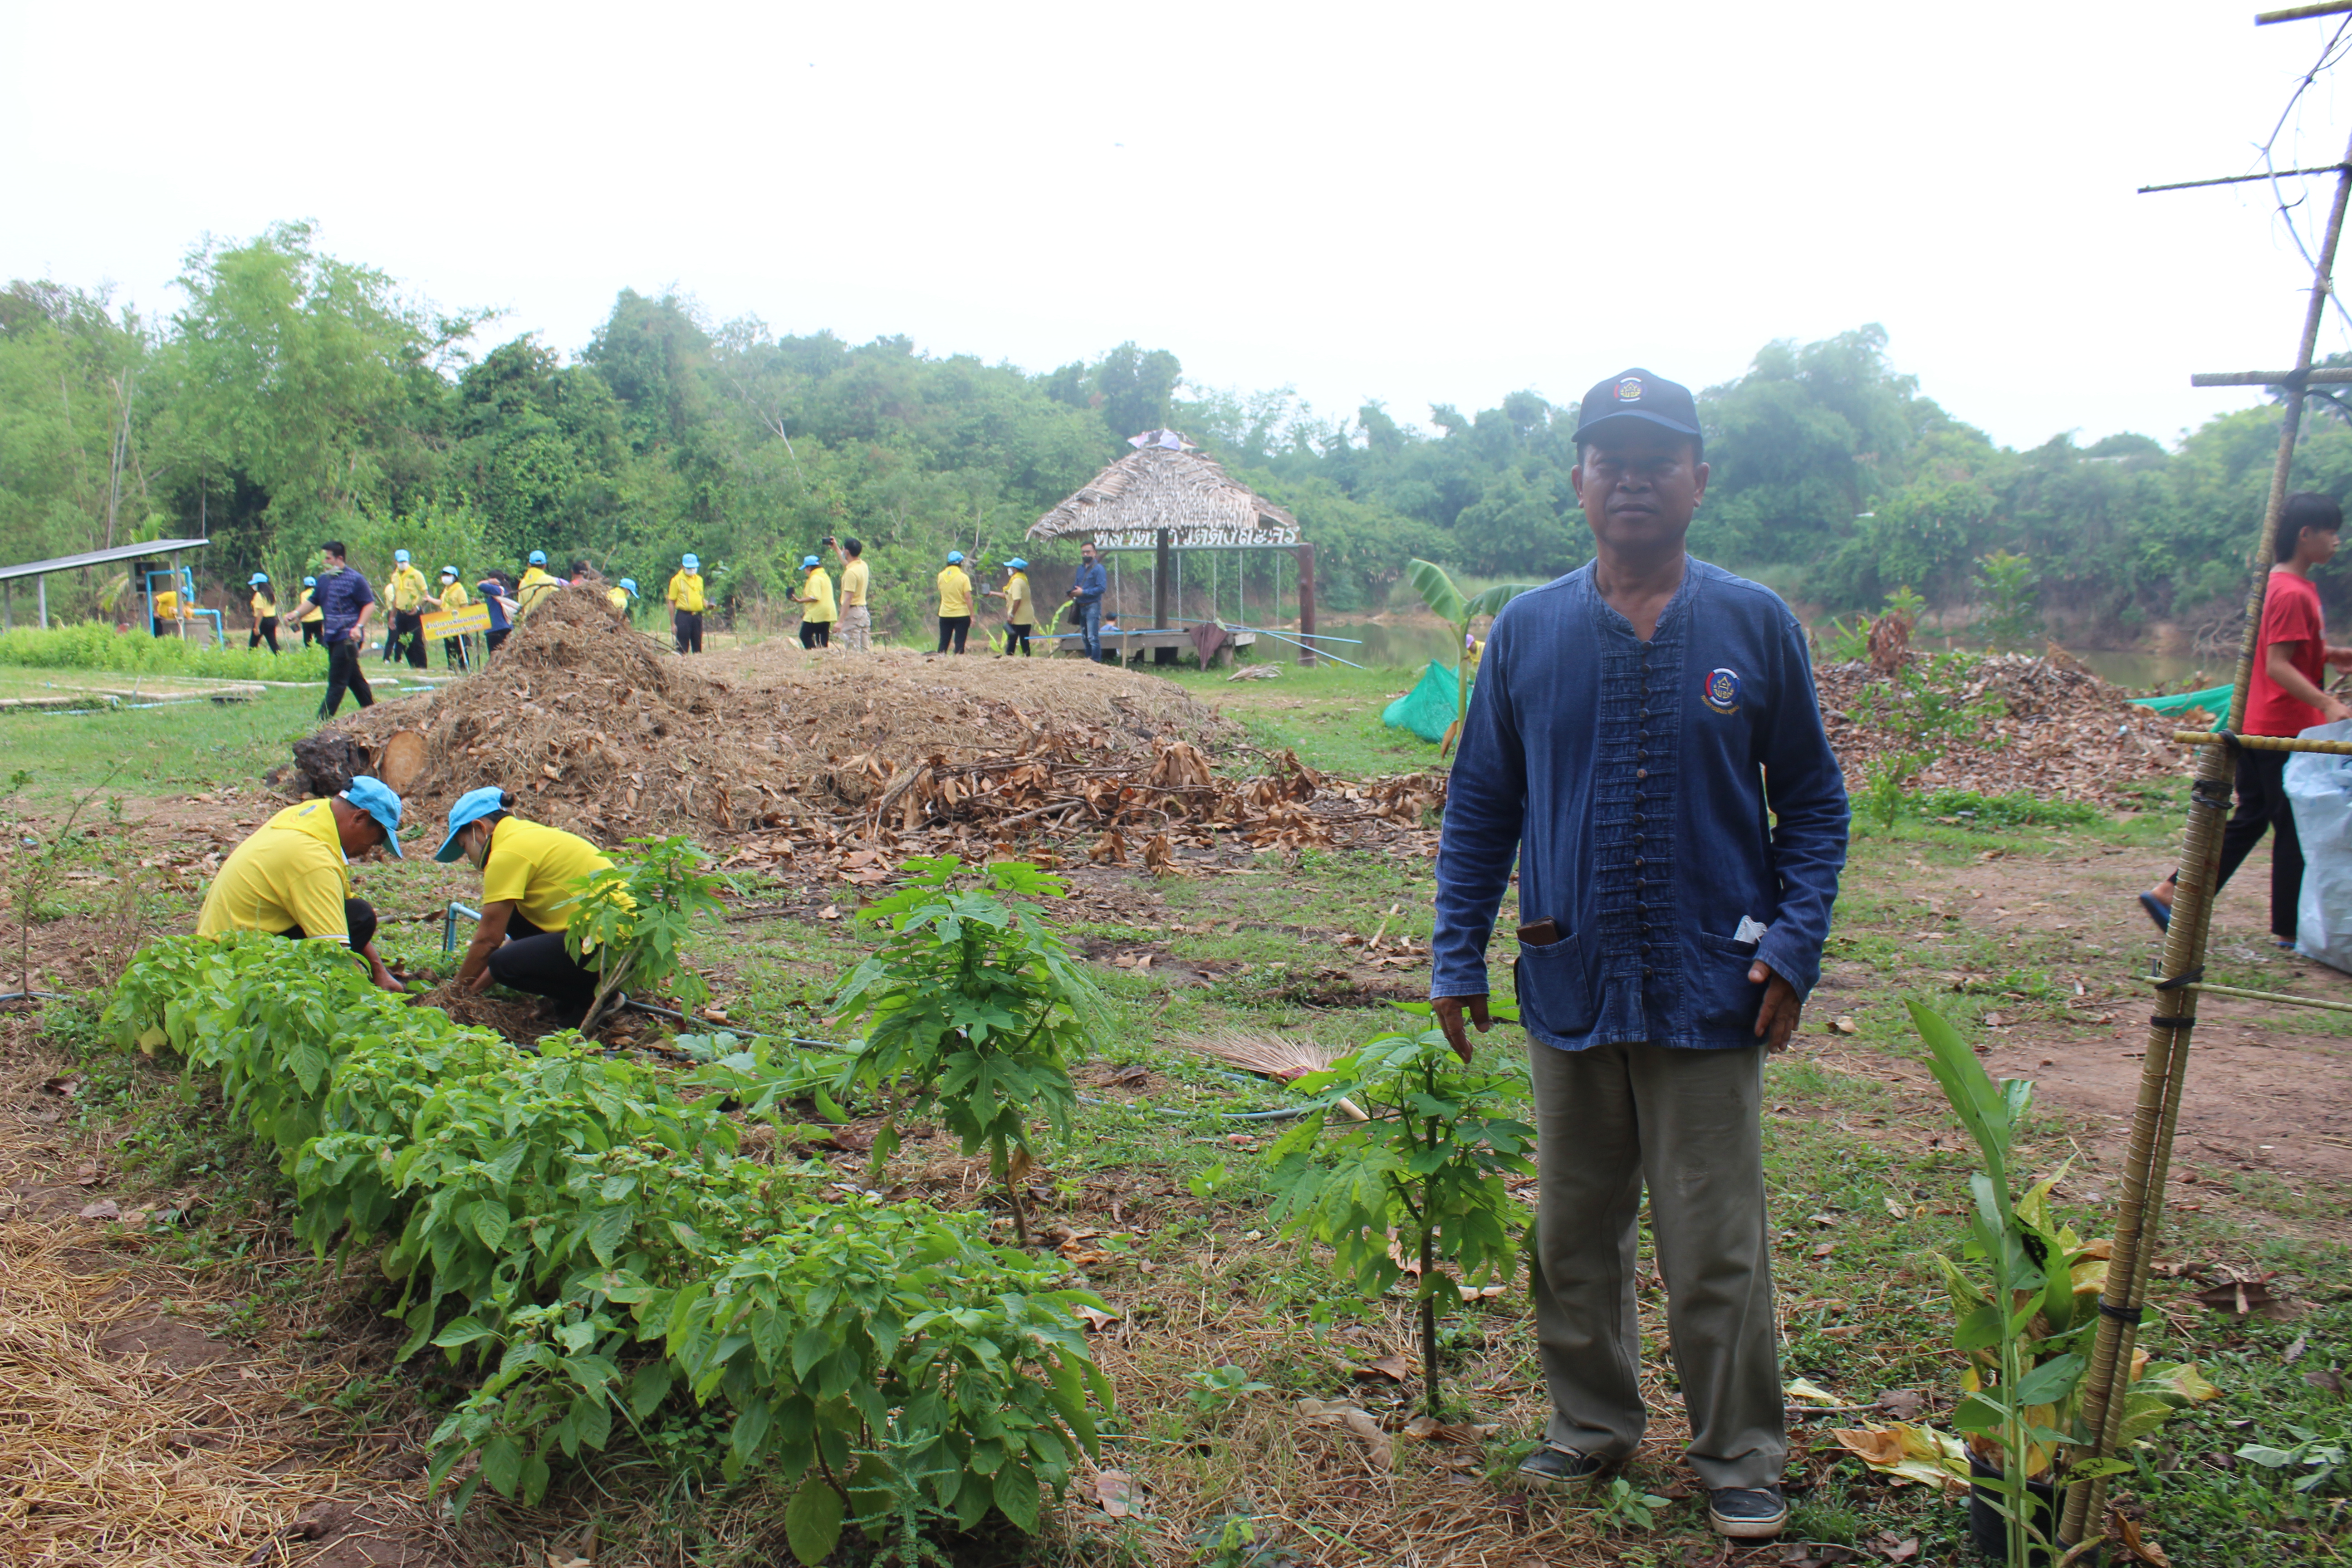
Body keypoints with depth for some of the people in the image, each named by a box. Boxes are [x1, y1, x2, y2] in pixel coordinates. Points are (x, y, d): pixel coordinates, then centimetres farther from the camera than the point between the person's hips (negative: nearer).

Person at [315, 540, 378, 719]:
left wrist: (359, 627, -19)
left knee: (337, 681, -8)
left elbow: (370, 605, -9)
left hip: (348, 638, -8)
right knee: (353, 677, 15)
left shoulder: (354, 579, -9)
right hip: (332, 636, 8)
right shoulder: (324, 579, 12)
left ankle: (323, 720, -9)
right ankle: (371, 710, 25)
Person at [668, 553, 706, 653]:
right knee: (683, 648, -5)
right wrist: (673, 624, -6)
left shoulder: (699, 580, 12)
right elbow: (672, 603, -3)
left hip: (698, 616, 5)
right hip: (684, 616, -5)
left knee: (698, 647, 9)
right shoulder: (676, 580, -3)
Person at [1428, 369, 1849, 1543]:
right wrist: (1457, 958, 3)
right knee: (1574, 1234, 15)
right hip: (1569, 989, 2)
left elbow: (1812, 803, 4)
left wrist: (1796, 944, -7)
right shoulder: (1527, 631, 2)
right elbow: (1479, 809, 7)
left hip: (1711, 993, -2)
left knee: (1716, 1250, 6)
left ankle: (1740, 1461, 25)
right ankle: (1591, 1425, 35)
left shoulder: (1755, 624, -1)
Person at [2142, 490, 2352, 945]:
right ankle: (2289, 929, 10)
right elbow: (2277, 666, -22)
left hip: (2259, 730, 10)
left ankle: (2170, 892, 8)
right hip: (2283, 731, -10)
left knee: (2249, 821, 11)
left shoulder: (2283, 585, 14)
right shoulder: (2292, 594, -17)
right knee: (2295, 827, 1)